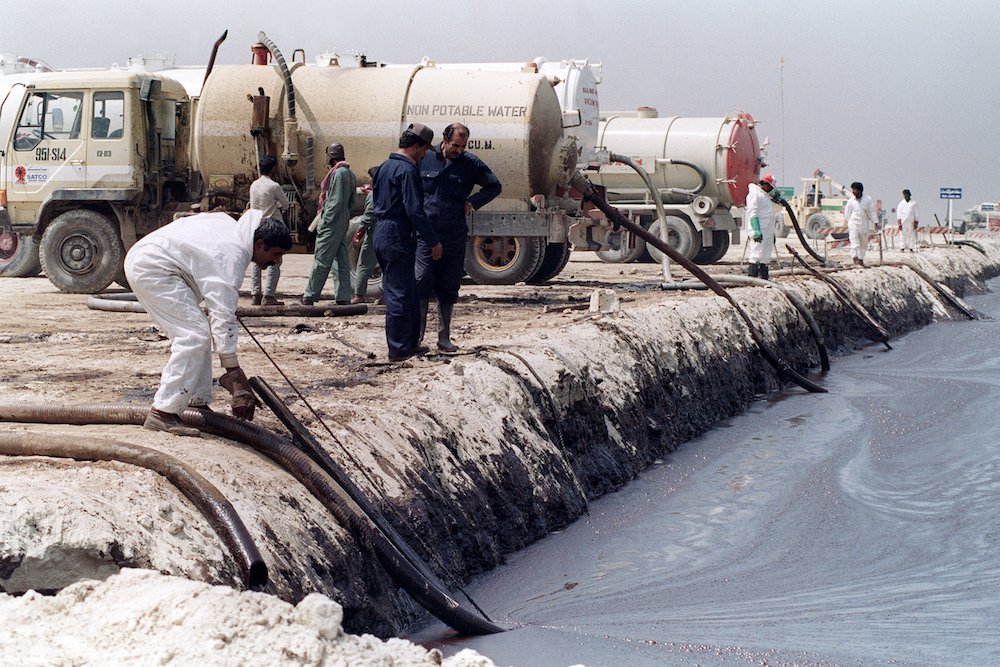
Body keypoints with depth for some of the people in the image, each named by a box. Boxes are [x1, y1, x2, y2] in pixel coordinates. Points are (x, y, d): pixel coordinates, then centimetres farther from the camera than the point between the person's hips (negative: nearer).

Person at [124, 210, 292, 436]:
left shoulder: (231, 227, 9)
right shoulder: (231, 256, -20)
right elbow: (223, 317, -23)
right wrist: (233, 372, -23)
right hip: (152, 267, -11)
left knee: (198, 331, 12)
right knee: (194, 334, -17)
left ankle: (198, 403, 15)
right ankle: (162, 413, -19)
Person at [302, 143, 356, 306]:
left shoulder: (338, 173, -15)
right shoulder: (350, 174, 14)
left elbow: (336, 201, -20)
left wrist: (326, 219, -16)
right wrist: (345, 216, 15)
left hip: (332, 223, -10)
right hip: (343, 222, 10)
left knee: (321, 260, -5)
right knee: (342, 260, 9)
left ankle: (310, 296, -2)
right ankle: (344, 297, 9)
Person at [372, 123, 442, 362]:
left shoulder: (384, 167, 15)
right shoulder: (407, 170, -15)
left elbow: (377, 200, 24)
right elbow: (415, 210, -20)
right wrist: (434, 241, -17)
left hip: (382, 234, 10)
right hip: (399, 238, -10)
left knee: (409, 291, 17)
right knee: (400, 295, -4)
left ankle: (411, 343, 22)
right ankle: (399, 349, -1)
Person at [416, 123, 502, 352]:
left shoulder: (471, 164, 4)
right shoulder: (425, 159, 2)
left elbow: (494, 186, 15)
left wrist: (472, 202, 1)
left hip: (454, 238, 2)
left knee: (448, 290, 7)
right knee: (421, 283, -9)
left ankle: (444, 338, 15)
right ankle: (417, 336, -4)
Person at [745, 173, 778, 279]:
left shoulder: (765, 195, 21)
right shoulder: (754, 194, -10)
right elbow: (752, 213, -19)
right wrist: (757, 230, -26)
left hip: (768, 232, 10)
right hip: (759, 233, -10)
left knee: (766, 256, 12)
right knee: (756, 254, -11)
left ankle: (764, 277, 16)